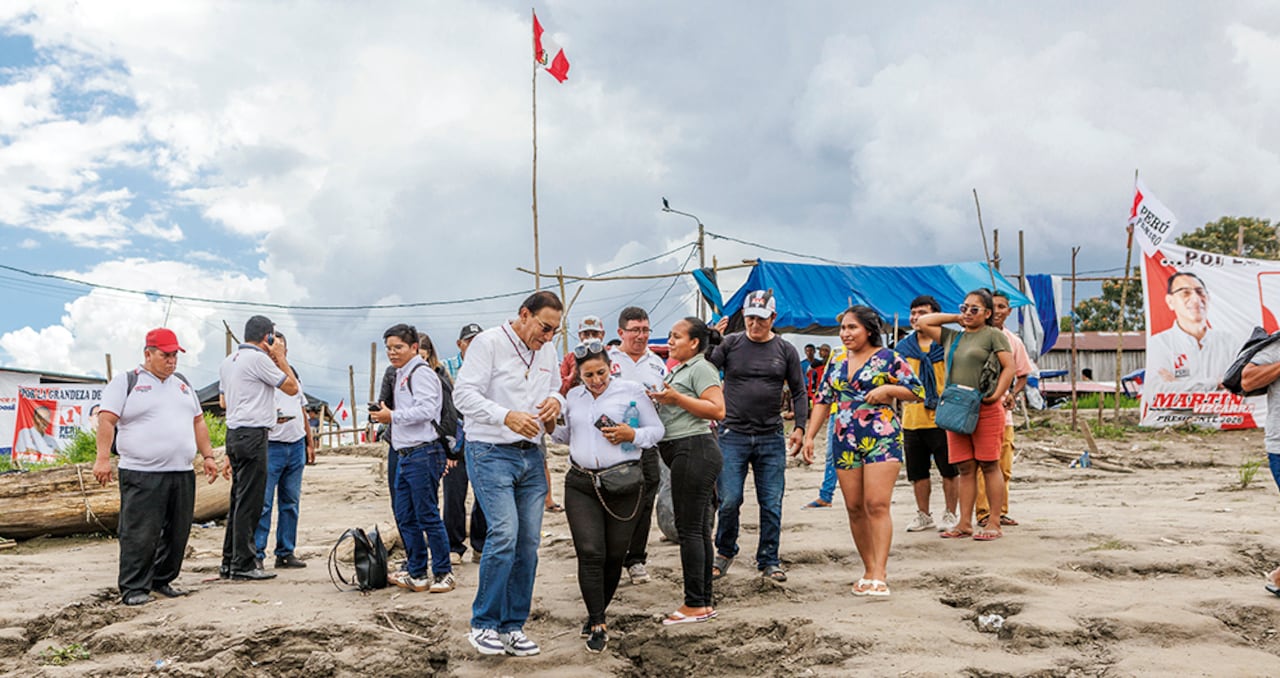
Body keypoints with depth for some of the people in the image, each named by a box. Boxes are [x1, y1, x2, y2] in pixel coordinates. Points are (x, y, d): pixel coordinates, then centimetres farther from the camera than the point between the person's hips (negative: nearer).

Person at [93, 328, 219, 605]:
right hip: (142, 475, -6)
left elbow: (198, 422, 23)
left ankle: (163, 580, 21)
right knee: (140, 534, -6)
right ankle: (133, 588, 2)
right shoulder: (126, 382, 0)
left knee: (177, 532, 8)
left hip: (183, 473, 6)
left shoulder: (183, 385, 19)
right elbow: (107, 420, -7)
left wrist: (208, 456, 15)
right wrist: (103, 458, -16)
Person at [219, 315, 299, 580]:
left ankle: (229, 562, 18)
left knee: (239, 499, 14)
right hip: (253, 434, -9)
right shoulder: (258, 358, -11)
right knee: (249, 501, -6)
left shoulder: (228, 362, 17)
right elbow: (292, 388, -5)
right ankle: (243, 565, -4)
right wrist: (280, 357, 2)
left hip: (233, 433, 9)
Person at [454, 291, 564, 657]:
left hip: (532, 455, 7)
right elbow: (464, 394, -14)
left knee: (528, 542, 4)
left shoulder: (548, 351, 13)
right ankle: (482, 624, -1)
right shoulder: (488, 342, -8)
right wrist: (506, 416, -27)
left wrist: (556, 401, -2)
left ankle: (512, 626, 16)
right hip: (491, 452, -6)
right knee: (504, 534, -17)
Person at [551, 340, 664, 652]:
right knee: (590, 554, -8)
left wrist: (632, 435, -14)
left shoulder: (631, 391, 0)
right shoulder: (573, 397, 13)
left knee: (614, 556, 5)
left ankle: (597, 614, 26)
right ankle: (598, 625, 0)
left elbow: (657, 430, 4)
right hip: (580, 484, 2)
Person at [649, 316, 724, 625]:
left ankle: (695, 604, -3)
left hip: (694, 449, -10)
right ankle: (704, 602, 17)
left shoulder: (701, 368, -7)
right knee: (699, 529, 11)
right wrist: (660, 399, 14)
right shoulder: (679, 369, 22)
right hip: (684, 452, 10)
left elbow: (717, 410, -18)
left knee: (690, 529, -8)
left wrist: (676, 398, -20)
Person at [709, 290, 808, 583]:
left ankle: (768, 560, 20)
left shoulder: (786, 350, 6)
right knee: (729, 501, -3)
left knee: (772, 504, 5)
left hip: (771, 438, 1)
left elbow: (799, 391, 10)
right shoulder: (730, 344, 2)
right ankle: (724, 552, 22)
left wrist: (800, 427, 1)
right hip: (733, 435, -1)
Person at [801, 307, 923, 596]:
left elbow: (917, 391, 2)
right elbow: (822, 401, 17)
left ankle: (879, 574, -14)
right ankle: (869, 569, 15)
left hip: (881, 439, -5)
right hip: (845, 442, 5)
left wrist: (887, 389, -14)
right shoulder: (837, 363, 16)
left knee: (877, 505, -13)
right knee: (854, 508, 5)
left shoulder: (887, 358, 1)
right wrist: (809, 436, 9)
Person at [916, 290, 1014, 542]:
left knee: (989, 466, -2)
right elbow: (922, 323, 20)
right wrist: (955, 317, 16)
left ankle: (995, 524, 2)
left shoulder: (993, 335, 2)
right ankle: (964, 523, 9)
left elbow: (1009, 367, -4)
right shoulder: (952, 337, 18)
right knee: (965, 468, 6)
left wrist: (997, 395, -15)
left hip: (985, 410, -5)